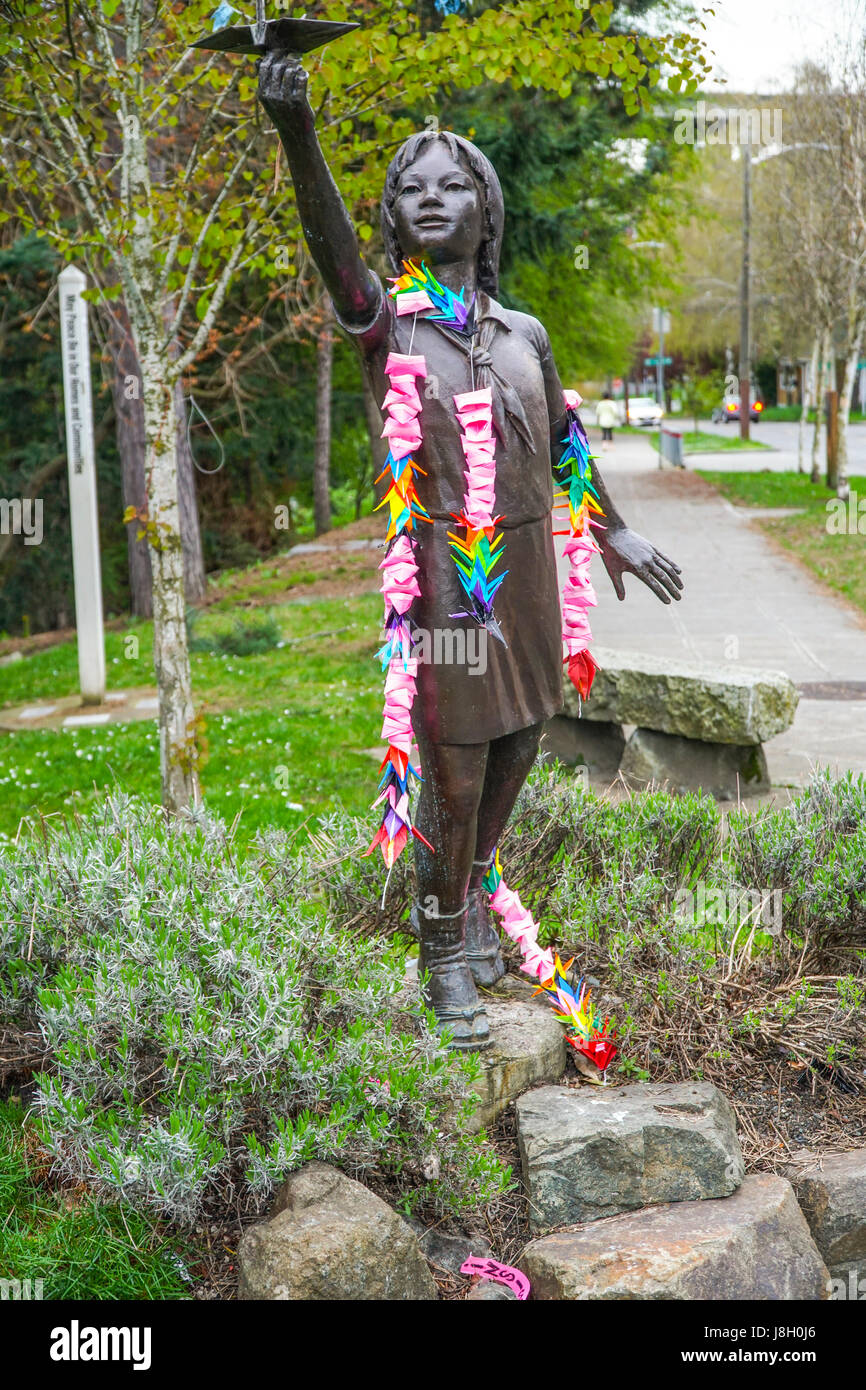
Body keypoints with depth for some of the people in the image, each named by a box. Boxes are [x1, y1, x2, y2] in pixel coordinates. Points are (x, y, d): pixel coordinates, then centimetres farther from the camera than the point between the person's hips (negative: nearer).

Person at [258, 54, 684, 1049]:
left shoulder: (523, 334, 6)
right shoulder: (382, 325, -8)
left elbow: (560, 437, 21)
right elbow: (333, 246, -28)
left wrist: (612, 530, 30)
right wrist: (297, 131, -46)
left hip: (527, 570, 5)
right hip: (440, 577, -5)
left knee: (516, 746, 16)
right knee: (454, 777, -1)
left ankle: (467, 884, 44)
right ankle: (446, 950, 21)